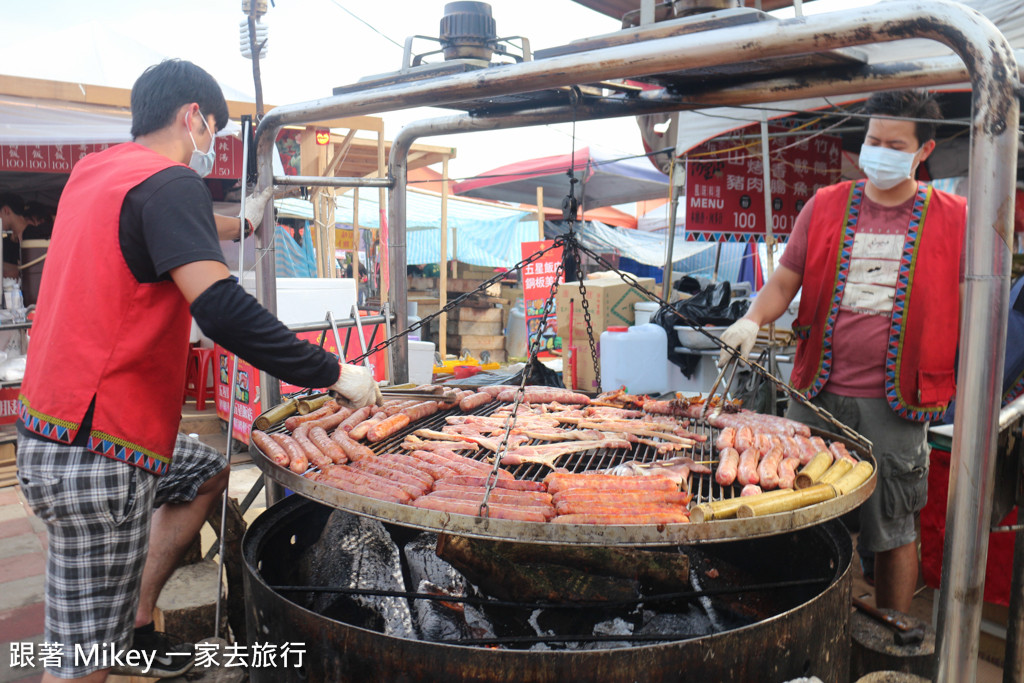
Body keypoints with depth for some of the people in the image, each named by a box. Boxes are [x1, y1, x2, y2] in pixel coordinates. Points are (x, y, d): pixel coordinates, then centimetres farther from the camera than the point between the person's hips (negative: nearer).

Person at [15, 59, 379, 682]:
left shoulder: (92, 171, 11)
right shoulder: (170, 182, -17)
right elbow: (221, 309, -29)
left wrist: (238, 224, 31)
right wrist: (334, 373, -24)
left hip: (54, 426, 10)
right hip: (94, 460, -10)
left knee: (208, 473, 28)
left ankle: (135, 628, 31)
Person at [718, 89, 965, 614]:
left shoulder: (952, 220, 2)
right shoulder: (825, 207, 6)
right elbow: (784, 281, 8)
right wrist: (753, 320, -10)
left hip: (894, 405, -2)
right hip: (818, 394, 2)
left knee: (893, 531, 10)